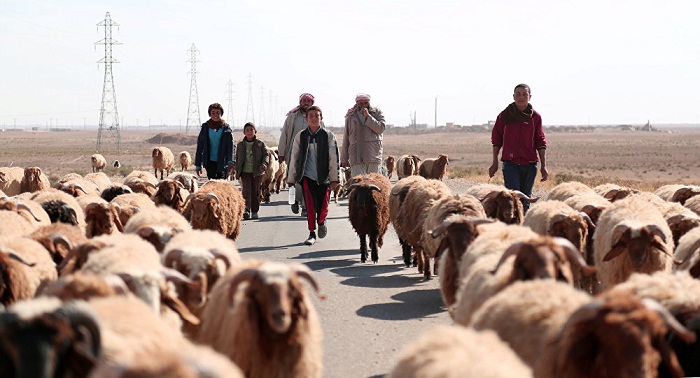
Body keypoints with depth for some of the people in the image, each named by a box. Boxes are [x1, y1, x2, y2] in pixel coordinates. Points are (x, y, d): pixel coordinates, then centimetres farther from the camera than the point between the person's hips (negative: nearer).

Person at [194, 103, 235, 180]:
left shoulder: (226, 128, 3)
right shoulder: (205, 127, 6)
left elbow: (230, 145, -5)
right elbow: (200, 146, 9)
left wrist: (230, 161, -20)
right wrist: (198, 165, 6)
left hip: (222, 162, 0)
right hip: (210, 162, 0)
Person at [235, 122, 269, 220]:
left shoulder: (260, 144, 2)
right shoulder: (240, 145, 7)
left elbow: (266, 155, 3)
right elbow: (237, 159, 14)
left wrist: (264, 163, -17)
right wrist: (237, 172, 12)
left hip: (257, 172, 0)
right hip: (245, 172, 0)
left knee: (255, 192, 6)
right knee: (246, 191, -13)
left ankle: (255, 211, 17)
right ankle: (246, 210, -21)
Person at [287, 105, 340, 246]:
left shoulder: (328, 135, 2)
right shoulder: (300, 136, 5)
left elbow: (334, 158, 1)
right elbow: (293, 158, 9)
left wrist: (334, 178, -4)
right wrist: (291, 179, 9)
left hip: (323, 176, 0)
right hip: (307, 175, 0)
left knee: (323, 206, 1)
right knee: (310, 205, -10)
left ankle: (321, 221, 34)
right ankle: (312, 234, 1)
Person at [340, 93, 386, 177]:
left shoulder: (377, 112, 10)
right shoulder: (351, 116, 13)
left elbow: (381, 128, -5)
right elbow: (346, 138, 15)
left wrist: (368, 116, -10)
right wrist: (344, 159, 14)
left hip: (373, 157, 0)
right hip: (356, 157, 0)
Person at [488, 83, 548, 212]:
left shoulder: (535, 117, 5)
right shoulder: (505, 115, 3)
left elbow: (540, 142, 8)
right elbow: (496, 139, 9)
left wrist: (543, 166, 5)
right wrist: (495, 163, 6)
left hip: (530, 164, 2)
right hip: (510, 163, -2)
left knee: (525, 199, 7)